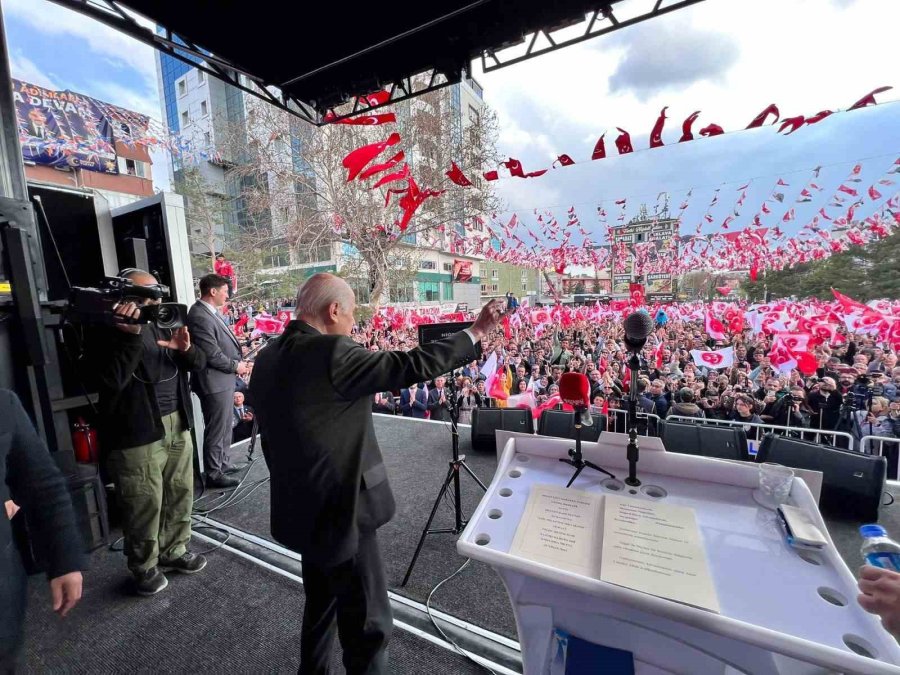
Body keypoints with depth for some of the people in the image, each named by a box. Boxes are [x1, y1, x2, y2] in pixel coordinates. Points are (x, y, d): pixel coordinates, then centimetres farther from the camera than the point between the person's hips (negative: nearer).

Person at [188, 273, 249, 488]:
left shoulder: (213, 312, 10)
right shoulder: (199, 317, -21)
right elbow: (212, 354, -23)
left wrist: (239, 361, 4)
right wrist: (236, 366, -10)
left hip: (224, 380, 10)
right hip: (214, 383, -10)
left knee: (225, 427, 21)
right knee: (215, 430, 4)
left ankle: (222, 464, 36)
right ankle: (214, 474, 18)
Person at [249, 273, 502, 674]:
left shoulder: (267, 359, 4)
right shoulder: (330, 353, -24)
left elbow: (276, 433, 12)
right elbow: (410, 367, -24)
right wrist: (476, 332, -14)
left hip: (302, 508, 9)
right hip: (338, 511, -9)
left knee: (321, 603, 29)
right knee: (368, 623, 10)